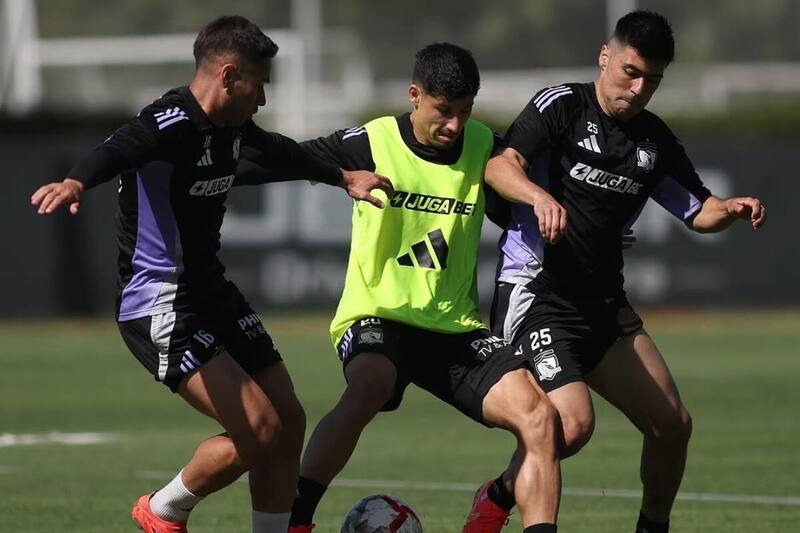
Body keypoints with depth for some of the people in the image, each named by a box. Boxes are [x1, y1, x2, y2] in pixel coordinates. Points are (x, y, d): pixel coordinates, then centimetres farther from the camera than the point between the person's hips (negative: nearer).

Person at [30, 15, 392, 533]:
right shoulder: (170, 125, -21)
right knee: (259, 431, -16)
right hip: (160, 310, -10)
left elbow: (279, 154, 29)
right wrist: (77, 182, -65)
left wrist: (343, 177, 43)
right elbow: (118, 150, -43)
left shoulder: (232, 127, 7)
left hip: (212, 294, 10)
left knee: (289, 422, 6)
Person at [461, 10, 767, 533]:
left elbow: (698, 211, 20)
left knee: (673, 425, 4)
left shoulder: (655, 140, 12)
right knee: (574, 423, -25)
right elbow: (500, 165, -20)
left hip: (605, 304, 7)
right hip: (536, 296, -7)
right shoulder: (562, 106, -6)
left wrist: (731, 210, -3)